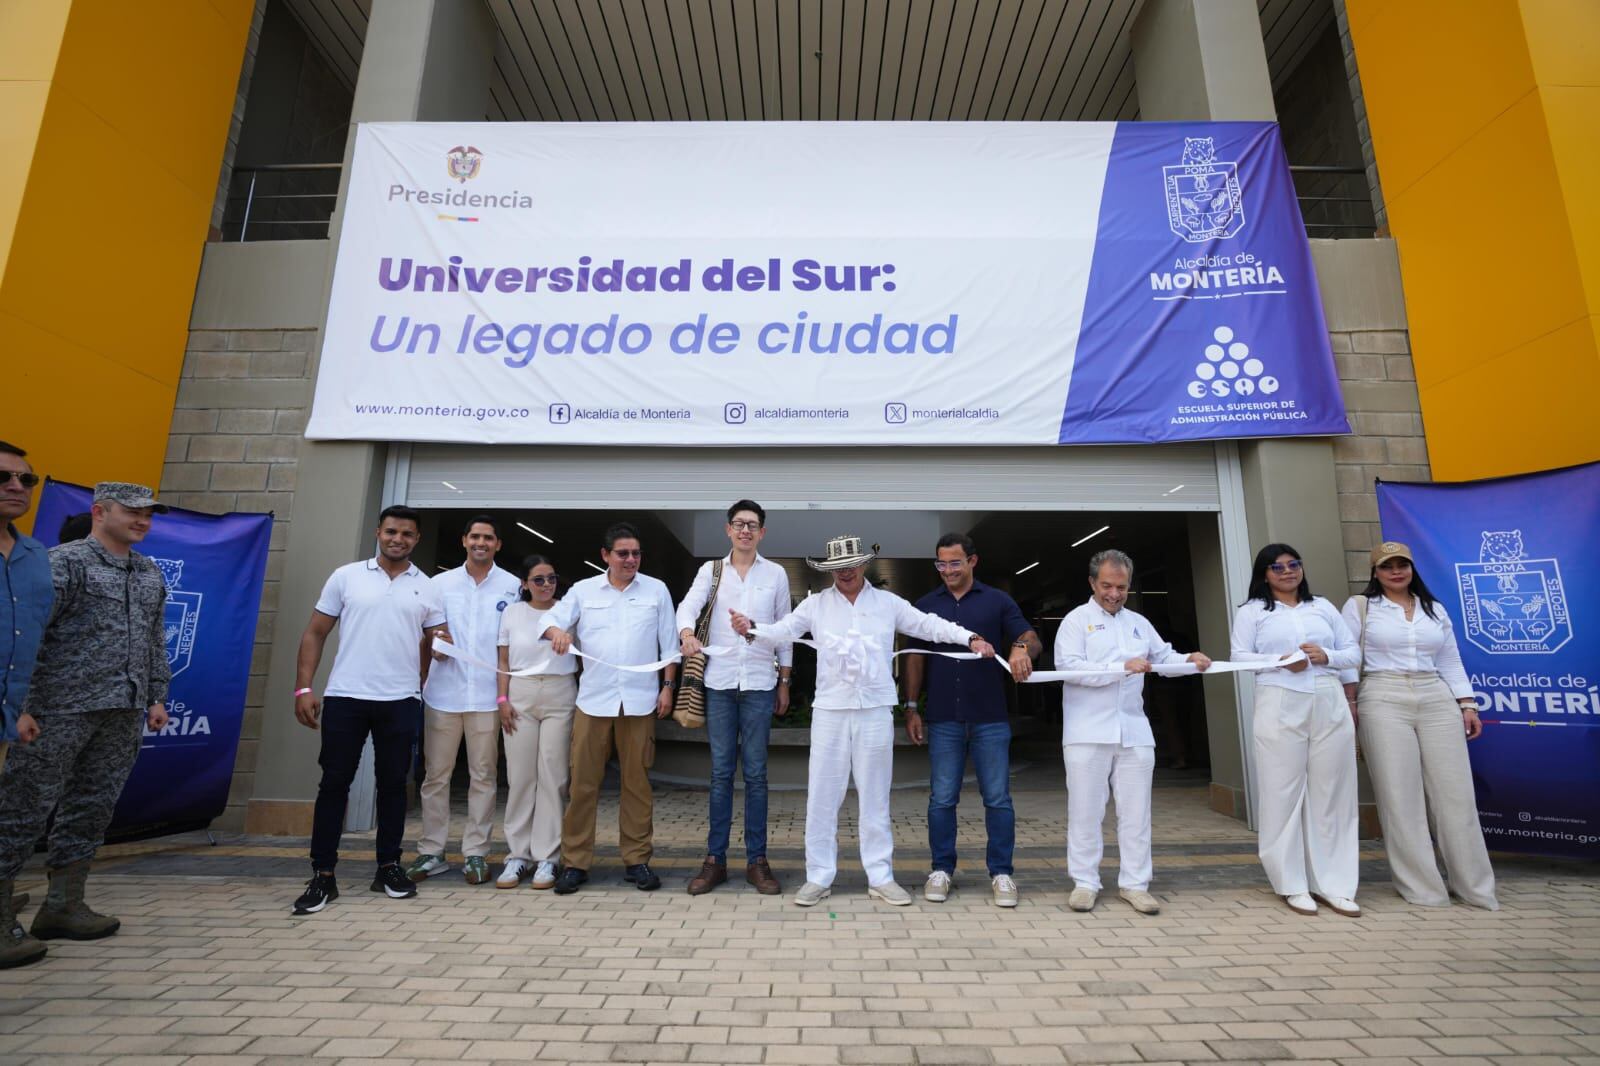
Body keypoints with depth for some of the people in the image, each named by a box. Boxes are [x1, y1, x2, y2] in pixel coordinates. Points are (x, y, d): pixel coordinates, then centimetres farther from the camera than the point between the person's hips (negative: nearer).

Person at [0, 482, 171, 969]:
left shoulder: (150, 574, 15)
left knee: (93, 810, 11)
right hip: (62, 709, -6)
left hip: (125, 714, 7)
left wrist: (157, 696, 16)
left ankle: (63, 906, 21)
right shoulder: (65, 562, -5)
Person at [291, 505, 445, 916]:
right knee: (334, 783, 3)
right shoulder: (346, 576, 3)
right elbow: (315, 633, 4)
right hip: (345, 696, -1)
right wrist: (304, 686, -3)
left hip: (400, 700, 1)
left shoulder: (427, 588, 6)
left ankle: (389, 867, 21)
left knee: (392, 783, 8)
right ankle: (323, 875, 14)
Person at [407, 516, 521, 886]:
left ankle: (475, 852, 15)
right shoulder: (440, 583, 8)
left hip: (488, 695, -1)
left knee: (483, 776, 6)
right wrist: (434, 642, -6)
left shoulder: (513, 586, 3)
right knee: (435, 774, 7)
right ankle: (431, 851, 19)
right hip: (443, 693, 2)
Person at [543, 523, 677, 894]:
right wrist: (556, 630, -25)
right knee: (583, 782, 3)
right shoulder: (583, 590, 8)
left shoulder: (656, 590, 7)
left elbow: (668, 643, 8)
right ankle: (575, 862, 16)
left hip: (639, 700, 0)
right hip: (594, 700, 0)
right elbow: (552, 618, -2)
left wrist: (668, 686, 3)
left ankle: (637, 860, 18)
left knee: (637, 782, 7)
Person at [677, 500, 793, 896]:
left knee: (755, 773, 5)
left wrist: (784, 681, 8)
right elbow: (687, 606, -9)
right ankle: (715, 859, 16)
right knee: (721, 772, 6)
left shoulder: (775, 574, 6)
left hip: (759, 683, 0)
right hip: (719, 681, 0)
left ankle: (756, 859, 15)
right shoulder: (710, 570, 6)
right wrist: (686, 632, -32)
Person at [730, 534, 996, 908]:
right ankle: (819, 877, 18)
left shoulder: (888, 603, 6)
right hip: (830, 710, 0)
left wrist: (971, 638, -6)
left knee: (875, 797, 10)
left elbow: (929, 625, 5)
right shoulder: (815, 604, 5)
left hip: (875, 710, 0)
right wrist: (751, 628, -21)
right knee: (822, 796, 5)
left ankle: (880, 877, 22)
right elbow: (782, 631, -2)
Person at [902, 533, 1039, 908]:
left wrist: (1022, 648, -24)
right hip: (943, 719, 1)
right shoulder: (926, 605, 9)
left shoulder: (997, 601, 5)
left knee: (998, 798, 5)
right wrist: (911, 708, 4)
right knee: (942, 799, 7)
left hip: (990, 718, -1)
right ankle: (941, 870, 20)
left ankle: (1001, 873, 19)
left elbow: (1032, 640, 0)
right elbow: (915, 659, 10)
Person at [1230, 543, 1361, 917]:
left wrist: (1326, 656, -6)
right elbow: (1240, 657, -1)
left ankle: (1333, 884, 15)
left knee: (1331, 794, 5)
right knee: (1284, 794, 0)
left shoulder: (1323, 606, 16)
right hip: (1280, 707, -3)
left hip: (1329, 705, 3)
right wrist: (1282, 661, -15)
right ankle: (1293, 885, 10)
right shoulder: (1251, 611, 6)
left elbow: (1353, 652, 14)